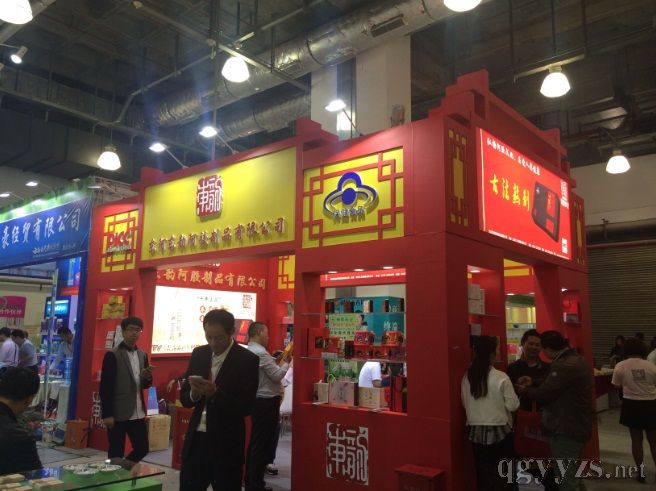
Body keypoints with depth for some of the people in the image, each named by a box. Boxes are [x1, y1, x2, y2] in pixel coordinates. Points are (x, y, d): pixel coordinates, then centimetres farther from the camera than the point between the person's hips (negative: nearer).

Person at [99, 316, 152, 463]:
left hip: (138, 413, 6)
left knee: (142, 448, 10)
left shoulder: (143, 355, 11)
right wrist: (107, 415, -15)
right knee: (116, 453, 4)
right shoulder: (112, 355, -9)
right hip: (118, 414, -6)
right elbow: (105, 387, -11)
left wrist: (148, 378, -6)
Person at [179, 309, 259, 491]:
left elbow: (246, 407, -14)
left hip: (226, 444, -4)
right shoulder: (199, 354, 5)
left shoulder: (247, 360, -11)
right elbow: (184, 397, 8)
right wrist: (194, 394, -15)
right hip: (196, 439, 5)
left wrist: (215, 393, -27)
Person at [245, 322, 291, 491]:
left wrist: (277, 363, 6)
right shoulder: (260, 352, -19)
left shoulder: (250, 351, 12)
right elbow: (277, 375, -16)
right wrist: (285, 363, -1)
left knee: (255, 442, 17)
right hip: (266, 402, -10)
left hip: (258, 401, 10)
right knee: (262, 444, -2)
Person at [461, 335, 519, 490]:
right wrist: (517, 393, 7)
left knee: (483, 472, 13)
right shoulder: (501, 378, -16)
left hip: (475, 431, 4)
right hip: (499, 431, -4)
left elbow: (465, 403, 6)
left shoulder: (467, 377, -3)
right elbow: (512, 405, -11)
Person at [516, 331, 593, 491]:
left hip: (566, 430, -11)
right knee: (570, 476, 22)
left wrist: (524, 390, -5)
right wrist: (533, 383, 9)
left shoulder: (565, 366, -25)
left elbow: (544, 394, -22)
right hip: (575, 427, 11)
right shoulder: (576, 360, 10)